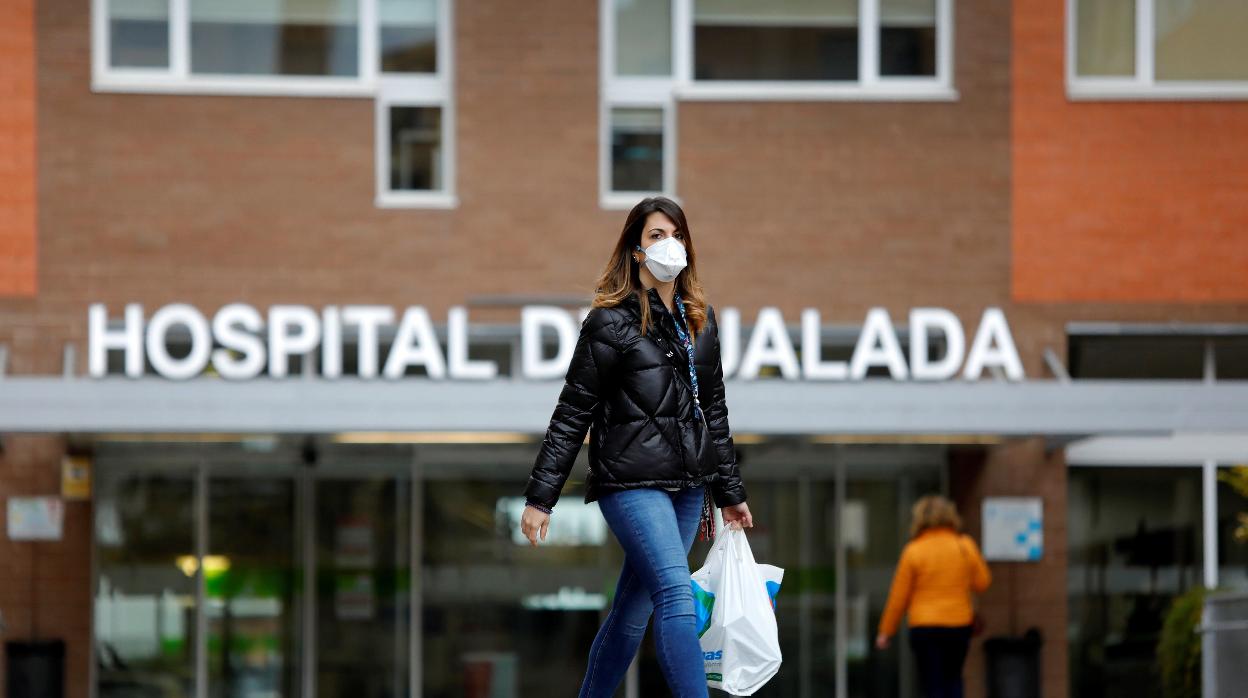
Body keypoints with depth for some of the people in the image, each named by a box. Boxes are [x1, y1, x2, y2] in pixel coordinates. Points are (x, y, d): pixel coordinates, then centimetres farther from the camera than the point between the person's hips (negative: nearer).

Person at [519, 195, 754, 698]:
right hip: (632, 484, -6)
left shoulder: (700, 319, 14)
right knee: (677, 599, -18)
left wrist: (729, 494, 20)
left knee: (634, 610, 10)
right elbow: (572, 416, -5)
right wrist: (540, 497, -8)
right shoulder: (611, 322, -5)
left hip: (687, 487, 6)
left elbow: (714, 411, 21)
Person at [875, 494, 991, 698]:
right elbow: (982, 583, 7)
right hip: (960, 625, 3)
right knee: (953, 679, 19)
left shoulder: (913, 551, -8)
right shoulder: (965, 546, -1)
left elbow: (899, 596, -4)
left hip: (925, 627, -3)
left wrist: (886, 631, 5)